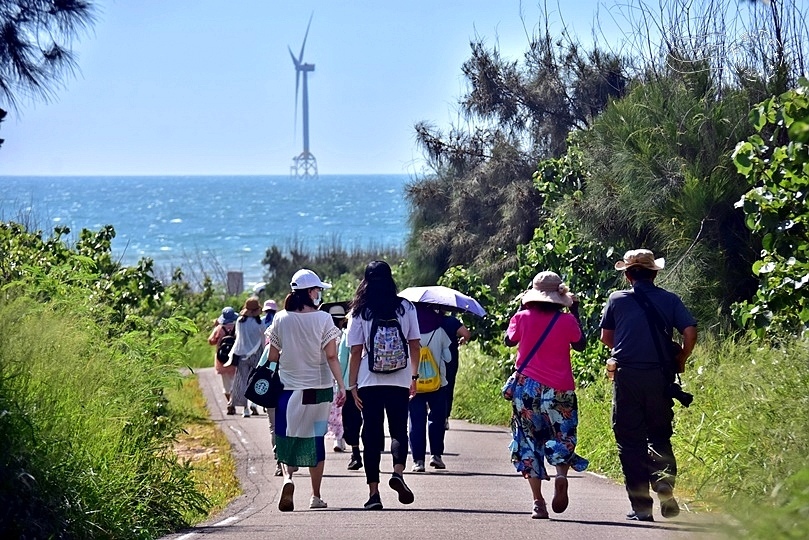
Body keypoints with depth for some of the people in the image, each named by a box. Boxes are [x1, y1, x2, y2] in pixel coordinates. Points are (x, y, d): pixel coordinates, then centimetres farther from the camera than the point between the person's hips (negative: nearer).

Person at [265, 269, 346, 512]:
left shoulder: (280, 319, -3)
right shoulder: (323, 319, -8)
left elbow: (272, 356, 2)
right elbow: (331, 357, -12)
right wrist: (341, 385, -10)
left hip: (288, 388, 0)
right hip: (319, 388, 0)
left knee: (287, 438, 7)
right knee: (316, 439, 12)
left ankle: (288, 478, -22)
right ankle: (316, 496, 16)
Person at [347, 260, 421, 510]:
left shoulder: (361, 312, -1)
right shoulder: (406, 307, 2)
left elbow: (356, 351, -2)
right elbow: (414, 345, 4)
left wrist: (352, 385, 3)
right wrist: (414, 376, 14)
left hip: (369, 382, -1)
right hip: (399, 381, 1)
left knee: (372, 435, 4)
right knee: (399, 430, 10)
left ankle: (373, 492, 0)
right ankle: (398, 472, -17)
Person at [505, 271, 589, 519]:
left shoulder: (523, 317, -3)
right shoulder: (567, 320, -6)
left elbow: (510, 340, 16)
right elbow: (580, 345, 11)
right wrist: (575, 313, 15)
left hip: (527, 387, 1)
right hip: (559, 390, -1)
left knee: (529, 442, 7)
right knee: (562, 437, 13)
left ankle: (538, 503, 1)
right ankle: (561, 473, -19)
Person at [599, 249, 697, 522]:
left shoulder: (617, 300, 3)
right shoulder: (670, 300, 5)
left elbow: (606, 338, 11)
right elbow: (690, 331, -5)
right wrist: (680, 362, 9)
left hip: (627, 376, -1)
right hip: (659, 377, 1)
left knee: (631, 442, 5)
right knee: (660, 437, 15)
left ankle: (641, 507, 2)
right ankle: (665, 484, -12)